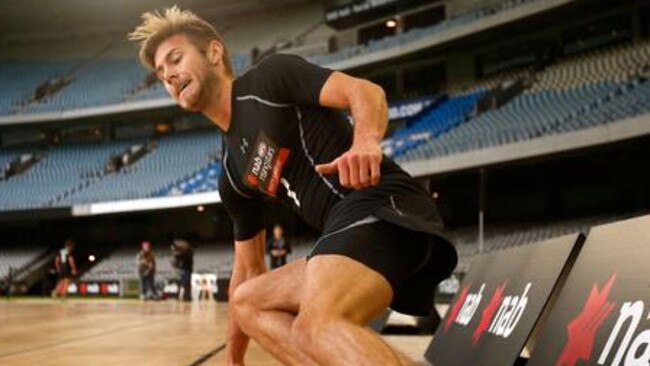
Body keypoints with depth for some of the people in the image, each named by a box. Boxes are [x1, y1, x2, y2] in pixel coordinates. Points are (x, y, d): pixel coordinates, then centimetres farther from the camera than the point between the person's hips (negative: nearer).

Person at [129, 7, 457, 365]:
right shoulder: (232, 175, 24)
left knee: (318, 324, -31)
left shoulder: (270, 78, 4)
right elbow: (249, 270, 29)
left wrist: (365, 141, -32)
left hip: (383, 205, -9)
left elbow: (365, 91, -9)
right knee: (249, 303, 15)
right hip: (348, 232, 9)